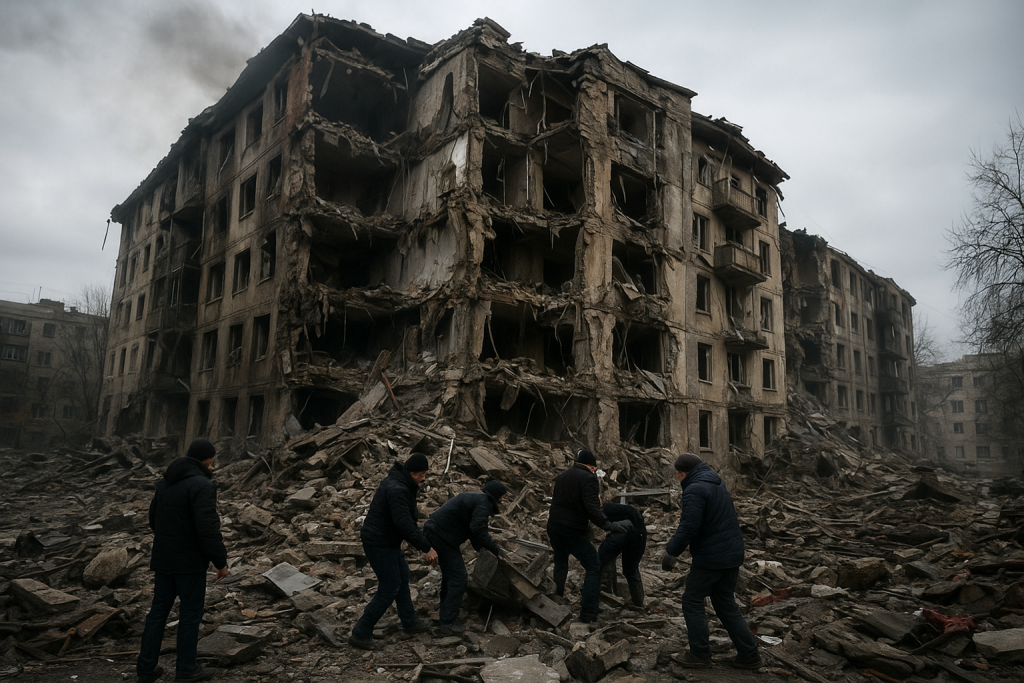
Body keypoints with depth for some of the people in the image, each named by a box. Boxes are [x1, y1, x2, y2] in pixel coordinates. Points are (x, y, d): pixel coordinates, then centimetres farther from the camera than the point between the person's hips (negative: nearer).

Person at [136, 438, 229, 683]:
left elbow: (153, 518, 18)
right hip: (190, 562, -8)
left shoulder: (165, 482, 8)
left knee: (159, 609, 15)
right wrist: (221, 561, -16)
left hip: (163, 559, 8)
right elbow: (208, 528, -25)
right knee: (190, 612, 5)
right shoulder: (202, 485, -21)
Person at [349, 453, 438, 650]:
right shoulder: (396, 489, -28)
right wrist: (426, 548, -24)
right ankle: (361, 633, 9)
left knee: (402, 576, 21)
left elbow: (408, 519, 15)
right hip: (378, 543, -10)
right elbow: (405, 524, -31)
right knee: (389, 588, 0)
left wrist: (422, 544, 14)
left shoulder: (402, 484, 5)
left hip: (387, 540, 10)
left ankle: (409, 621, 36)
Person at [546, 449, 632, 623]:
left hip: (553, 527, 7)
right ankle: (588, 613, -3)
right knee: (594, 567, 2)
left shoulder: (562, 476, 13)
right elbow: (592, 508, -22)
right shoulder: (588, 478, -11)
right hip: (573, 530, -7)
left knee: (561, 564, 27)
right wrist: (609, 525, -23)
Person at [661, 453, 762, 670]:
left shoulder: (695, 490, -19)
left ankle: (700, 653, 12)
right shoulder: (716, 483, 11)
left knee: (692, 601, 6)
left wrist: (670, 552, -13)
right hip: (732, 553, 9)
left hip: (711, 558, -9)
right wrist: (686, 516, 23)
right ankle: (749, 655, 19)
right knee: (726, 604, 18)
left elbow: (689, 528, -24)